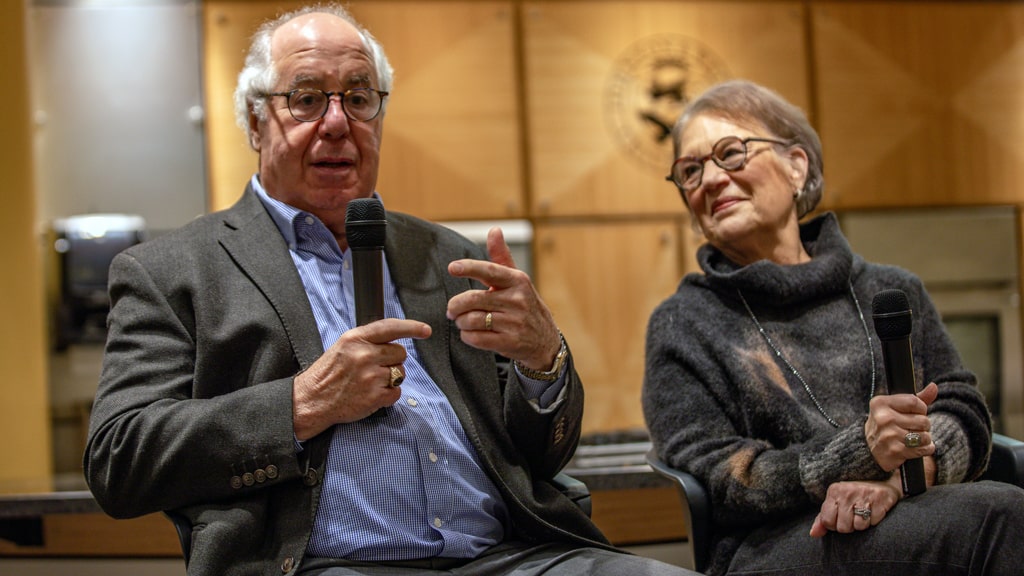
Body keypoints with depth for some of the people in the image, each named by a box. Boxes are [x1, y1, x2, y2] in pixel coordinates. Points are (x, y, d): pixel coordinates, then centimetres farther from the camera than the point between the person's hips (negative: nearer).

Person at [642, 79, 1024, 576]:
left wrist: (896, 477, -15)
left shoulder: (892, 292, 20)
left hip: (920, 518, 4)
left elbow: (965, 413, 9)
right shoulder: (682, 326, 11)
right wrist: (861, 451, -18)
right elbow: (716, 483, -1)